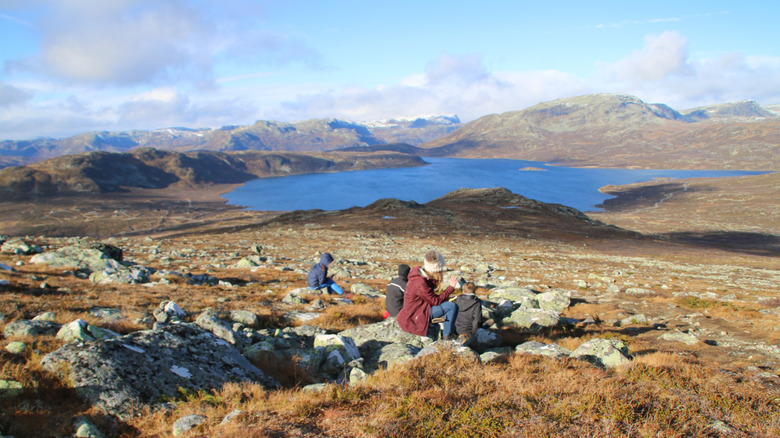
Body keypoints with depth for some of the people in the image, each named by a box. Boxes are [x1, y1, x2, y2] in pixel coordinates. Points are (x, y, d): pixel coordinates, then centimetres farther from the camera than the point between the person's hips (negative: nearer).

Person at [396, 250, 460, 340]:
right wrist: (451, 287, -18)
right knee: (452, 306, -16)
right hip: (416, 315, -10)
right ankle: (447, 335, -4)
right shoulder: (421, 284, -31)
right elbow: (436, 301, -22)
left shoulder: (419, 271, -5)